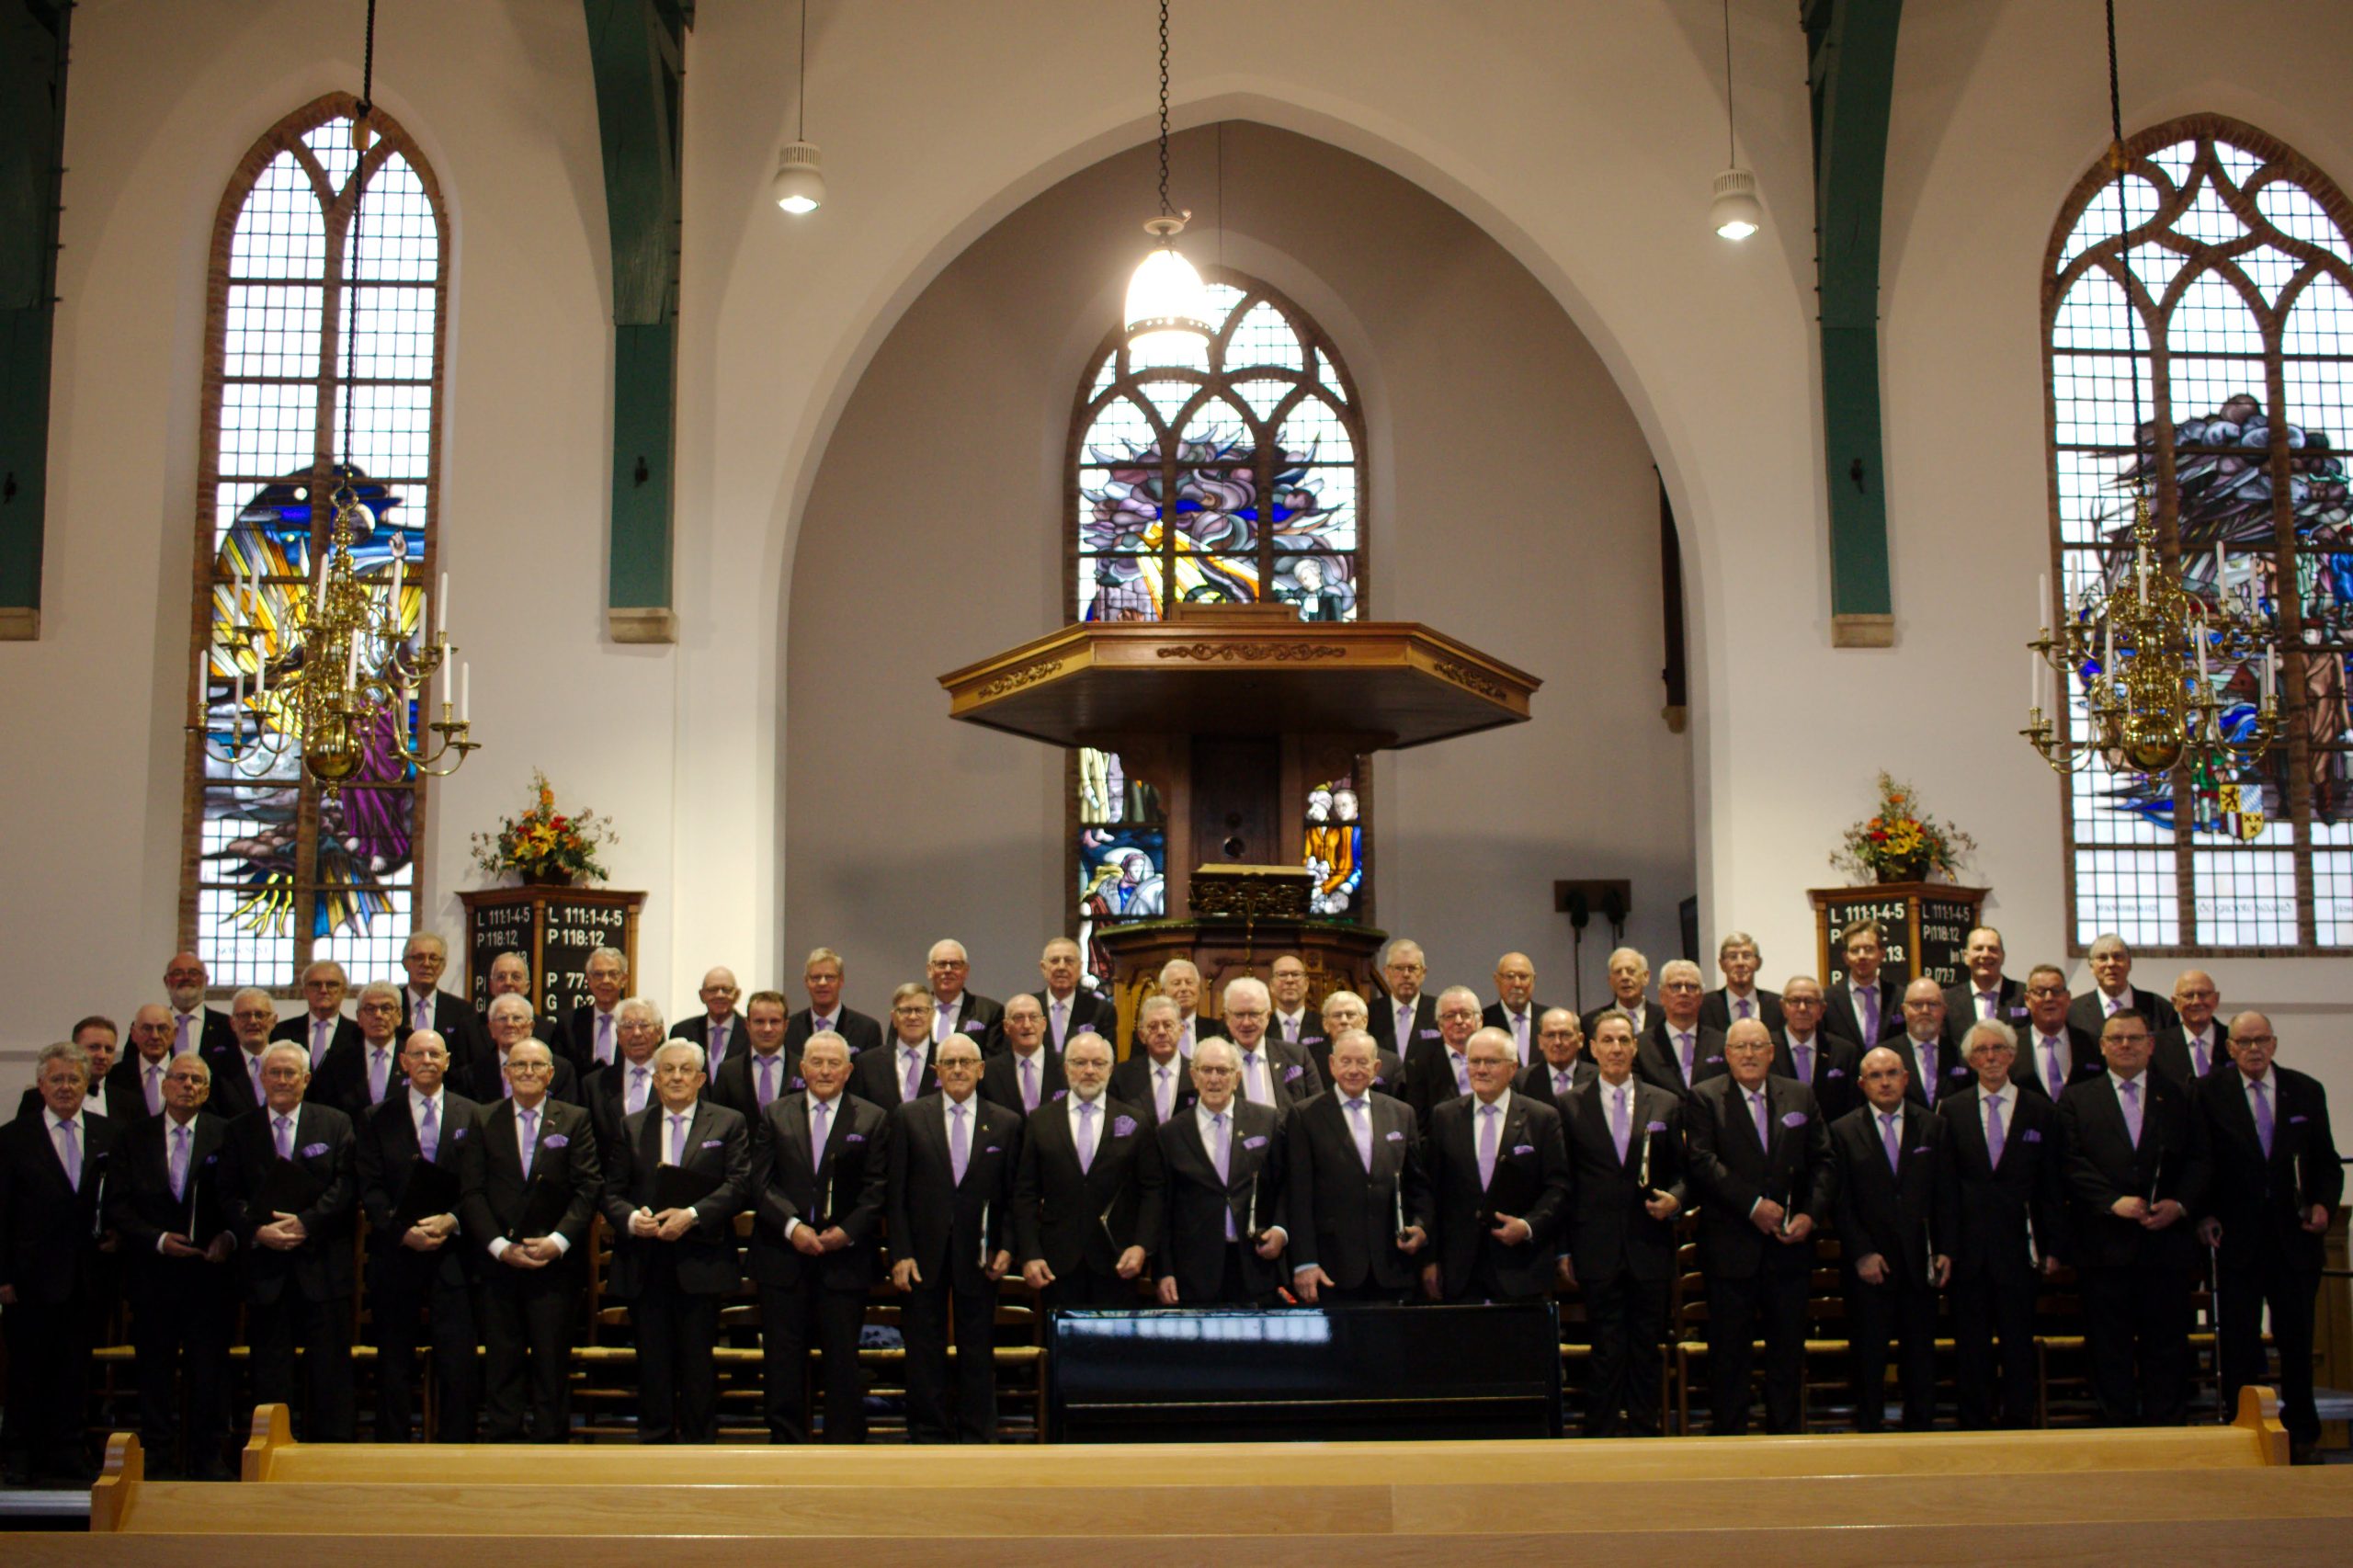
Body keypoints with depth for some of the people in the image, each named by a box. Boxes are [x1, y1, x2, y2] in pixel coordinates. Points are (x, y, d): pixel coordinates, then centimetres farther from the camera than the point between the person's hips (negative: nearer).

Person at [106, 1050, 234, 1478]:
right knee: (155, 1370, 7)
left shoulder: (226, 1136, 3)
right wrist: (157, 1239, -10)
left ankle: (209, 1459, 10)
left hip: (208, 1270, -1)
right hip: (152, 1273, 2)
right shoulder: (135, 1138, 7)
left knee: (209, 1370, 1)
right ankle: (159, 1458, 16)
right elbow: (117, 1206, 3)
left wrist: (229, 1236, -15)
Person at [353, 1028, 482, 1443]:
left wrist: (450, 1221, -14)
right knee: (394, 1366, 5)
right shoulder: (376, 1118, 8)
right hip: (394, 1254, 0)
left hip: (452, 1251, 0)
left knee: (458, 1362, -5)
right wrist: (403, 1231, -14)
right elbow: (371, 1190, 1)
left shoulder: (470, 1116, 10)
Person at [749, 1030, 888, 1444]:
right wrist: (792, 1227, -12)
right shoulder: (774, 1115, 9)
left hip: (845, 1258, -1)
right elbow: (761, 1182, 2)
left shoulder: (872, 1119, 5)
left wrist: (848, 1231, -13)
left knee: (843, 1360, 1)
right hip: (783, 1256, 1)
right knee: (782, 1362, 5)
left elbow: (876, 1189, 1)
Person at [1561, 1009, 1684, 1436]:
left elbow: (1683, 1171, 14)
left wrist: (1675, 1198, -9)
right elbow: (1560, 1181, 4)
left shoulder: (1666, 1104, 9)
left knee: (1647, 1351, 7)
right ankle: (1601, 1437, 6)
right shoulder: (1569, 1105, 4)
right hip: (1598, 1252, -2)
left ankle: (1644, 1434, 16)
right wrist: (1564, 1249, 0)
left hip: (1650, 1249, 2)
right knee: (1606, 1351, -1)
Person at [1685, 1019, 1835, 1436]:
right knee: (1730, 1351, 2)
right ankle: (1729, 1434, 11)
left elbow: (1823, 1162, 8)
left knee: (1788, 1347, 9)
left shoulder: (1801, 1097, 11)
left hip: (1790, 1245, 3)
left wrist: (1812, 1214, -7)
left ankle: (1784, 1433, 19)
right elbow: (1704, 1163, -11)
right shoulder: (1704, 1099, 0)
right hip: (1731, 1246, -3)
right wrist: (1753, 1205, -18)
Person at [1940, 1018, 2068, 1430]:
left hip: (2019, 1245, -1)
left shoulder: (2041, 1111, 5)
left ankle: (2018, 1424, 11)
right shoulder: (1951, 1110, 6)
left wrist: (2054, 1246, -1)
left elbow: (2053, 1186, 5)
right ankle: (1974, 1425, 13)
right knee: (1970, 1345, 5)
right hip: (1968, 1246, 1)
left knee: (2018, 1341, 3)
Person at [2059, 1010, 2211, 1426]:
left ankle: (2165, 1430, 10)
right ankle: (2117, 1426, 9)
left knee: (2167, 1344, 3)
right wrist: (2114, 1201, -15)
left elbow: (2200, 1160, 8)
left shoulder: (2179, 1098, 12)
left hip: (2167, 1238, 1)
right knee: (2110, 1347, 2)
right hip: (2105, 1244, -1)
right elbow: (2072, 1164, -2)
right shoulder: (2076, 1099, 7)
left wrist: (2180, 1203, -9)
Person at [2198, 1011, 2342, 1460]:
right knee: (2238, 1341, 4)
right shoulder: (2210, 1092, -1)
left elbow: (2327, 1162, 10)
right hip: (2237, 1234, -2)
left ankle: (2300, 1432, 21)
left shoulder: (2306, 1091, 5)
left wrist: (2324, 1203, -6)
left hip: (2294, 1234, 2)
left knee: (2296, 1337, 8)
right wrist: (2204, 1214, -9)